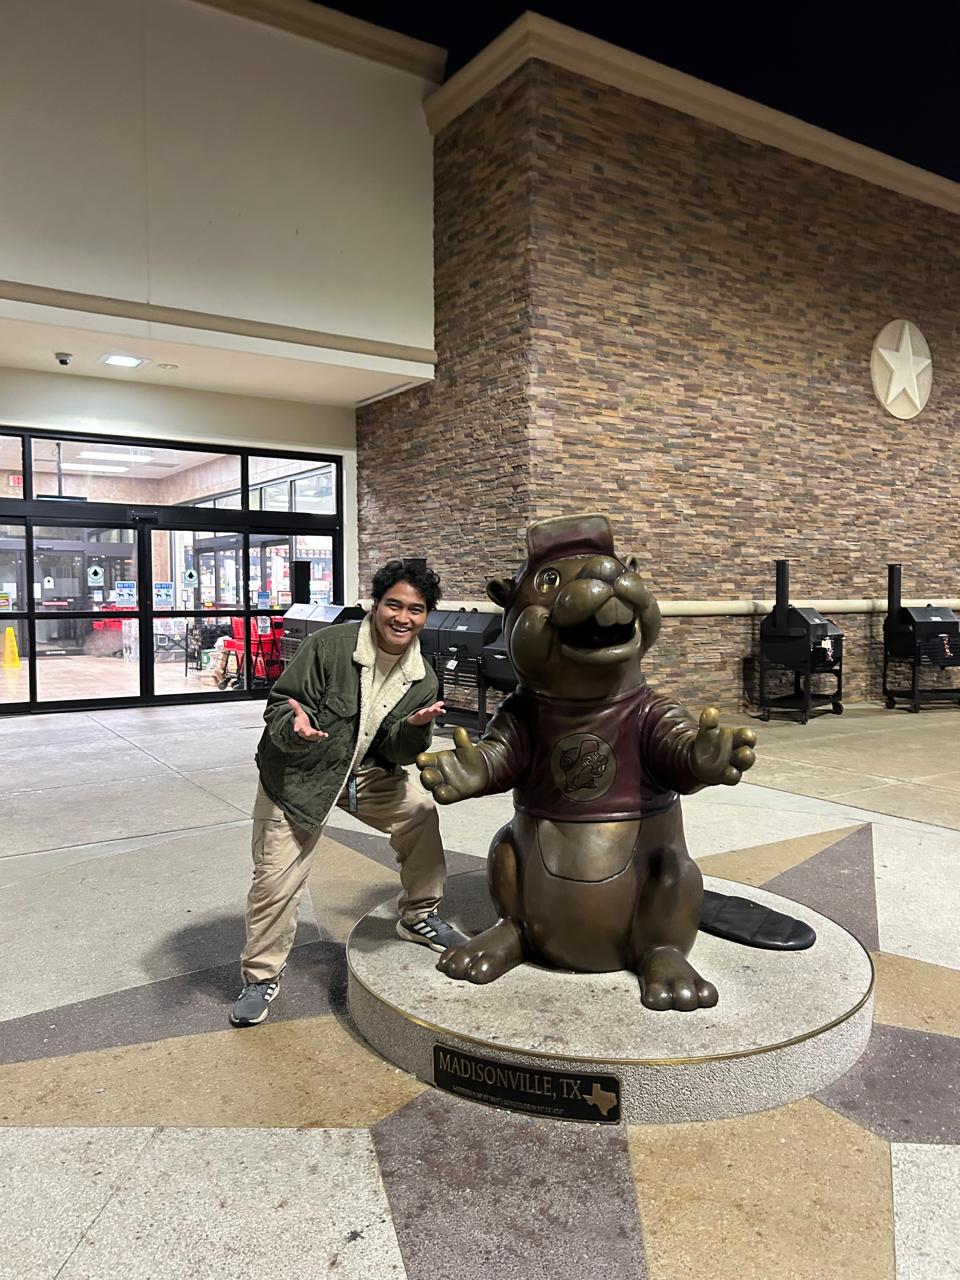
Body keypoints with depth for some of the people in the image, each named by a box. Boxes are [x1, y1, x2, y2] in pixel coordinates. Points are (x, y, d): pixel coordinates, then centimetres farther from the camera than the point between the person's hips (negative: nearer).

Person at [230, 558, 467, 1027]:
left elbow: (399, 752, -5)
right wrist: (294, 724, -42)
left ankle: (419, 917, 18)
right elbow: (278, 705, -19)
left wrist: (415, 726, -27)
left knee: (419, 810, -6)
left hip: (366, 771, 5)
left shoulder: (422, 680, -8)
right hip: (297, 775, -4)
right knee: (275, 877, -5)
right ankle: (261, 976, 18)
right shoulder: (328, 646, -25)